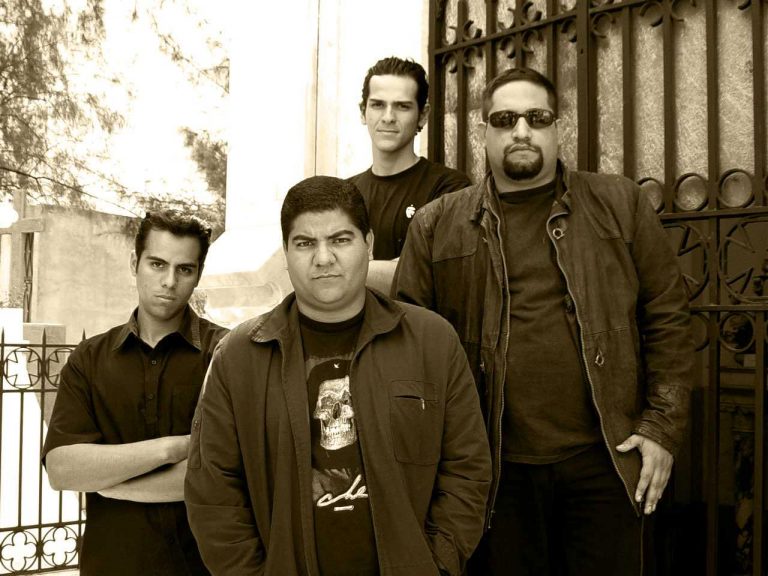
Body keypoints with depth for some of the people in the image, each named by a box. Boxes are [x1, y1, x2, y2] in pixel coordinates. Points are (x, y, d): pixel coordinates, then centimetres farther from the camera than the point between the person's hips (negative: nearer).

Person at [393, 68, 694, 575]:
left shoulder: (621, 204, 5)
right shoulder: (437, 226, 4)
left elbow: (667, 318, 5)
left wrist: (664, 426, -2)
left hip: (604, 459, 0)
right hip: (495, 468, 0)